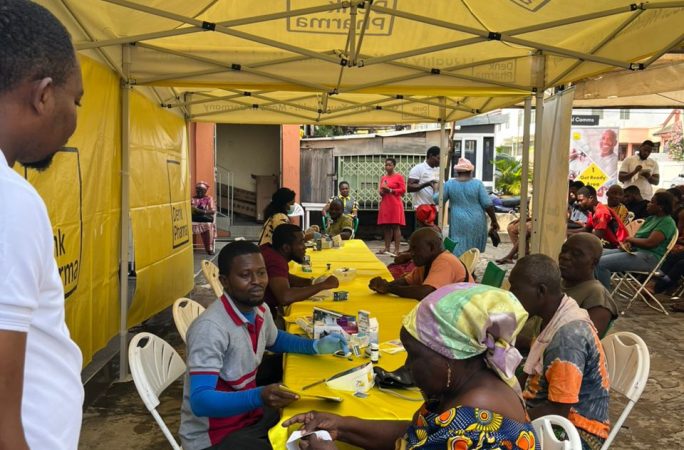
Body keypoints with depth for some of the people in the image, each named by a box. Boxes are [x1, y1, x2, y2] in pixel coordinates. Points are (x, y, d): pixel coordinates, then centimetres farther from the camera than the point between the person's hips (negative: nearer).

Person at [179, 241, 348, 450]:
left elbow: (276, 340, 21)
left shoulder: (260, 310, -2)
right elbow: (200, 401, -32)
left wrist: (315, 346, 4)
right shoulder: (210, 327, -28)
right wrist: (258, 397, -47)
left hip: (250, 415, 8)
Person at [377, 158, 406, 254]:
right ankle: (387, 248, 11)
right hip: (385, 205, 6)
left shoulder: (399, 176, -1)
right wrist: (381, 192, -2)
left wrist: (390, 190, -14)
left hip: (395, 205, -6)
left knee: (396, 227, -6)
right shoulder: (383, 178, 15)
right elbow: (380, 190, 21)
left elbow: (403, 190, -8)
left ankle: (397, 250, -7)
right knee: (386, 227, 6)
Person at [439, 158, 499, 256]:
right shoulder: (477, 183, -4)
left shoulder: (449, 184, -2)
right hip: (476, 223, 0)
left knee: (459, 251, 2)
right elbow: (488, 204, -5)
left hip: (459, 223, 0)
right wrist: (494, 221, 4)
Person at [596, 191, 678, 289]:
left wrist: (630, 239, -5)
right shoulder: (651, 218, 18)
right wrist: (628, 243, -6)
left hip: (649, 258, -10)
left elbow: (650, 243, -21)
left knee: (602, 263, -27)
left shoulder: (667, 222, -10)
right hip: (634, 250, 10)